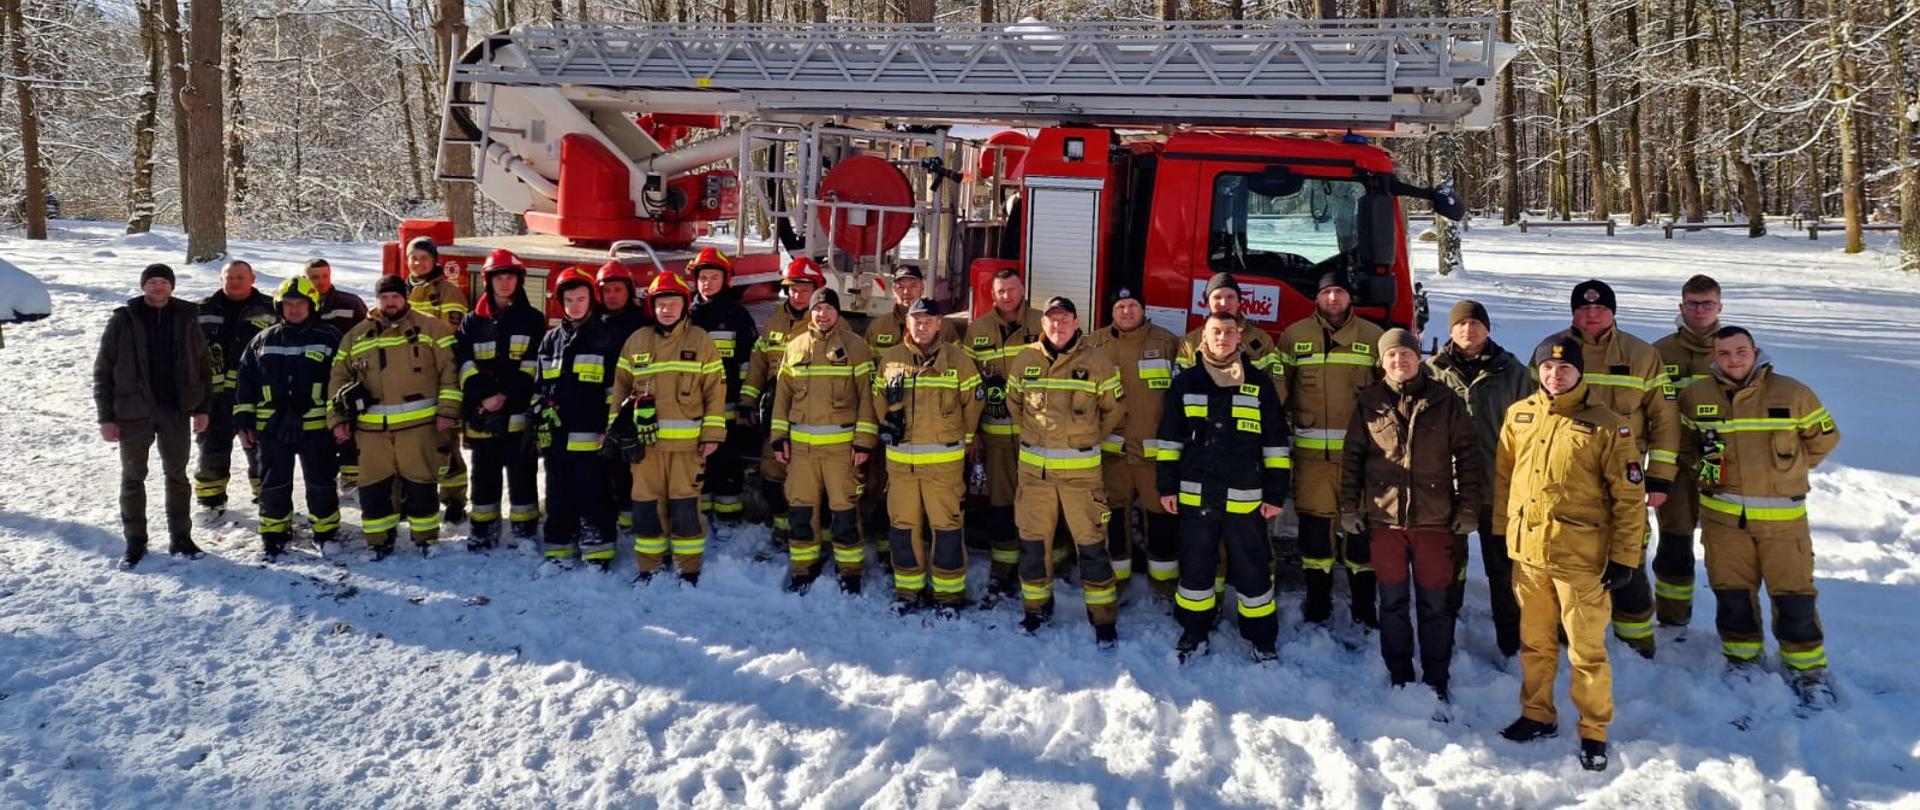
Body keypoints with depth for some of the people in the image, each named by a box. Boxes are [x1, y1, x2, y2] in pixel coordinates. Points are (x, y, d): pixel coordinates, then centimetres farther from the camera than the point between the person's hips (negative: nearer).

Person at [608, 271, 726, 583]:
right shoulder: (636, 341, 10)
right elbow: (621, 387, 15)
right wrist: (616, 428, 10)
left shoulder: (700, 340, 3)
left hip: (688, 441, -2)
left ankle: (689, 570, 9)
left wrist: (712, 434, -3)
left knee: (685, 506, -2)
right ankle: (649, 568, 18)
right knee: (645, 506, 7)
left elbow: (715, 390, 2)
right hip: (645, 440, 3)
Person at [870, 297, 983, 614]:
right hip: (899, 459, 3)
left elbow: (974, 401, 6)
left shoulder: (958, 359, -2)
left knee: (946, 525, -1)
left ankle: (949, 592, 10)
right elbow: (878, 397, 18)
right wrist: (886, 423, 9)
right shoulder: (890, 358, 5)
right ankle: (908, 588, 23)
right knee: (902, 524, 10)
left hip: (944, 460, -3)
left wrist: (960, 438, 11)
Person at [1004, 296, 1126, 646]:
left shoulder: (1097, 361, -4)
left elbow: (1114, 409, 5)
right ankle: (1036, 607, 28)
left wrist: (1088, 438, 8)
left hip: (1081, 468, -3)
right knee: (1032, 540, 10)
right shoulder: (1024, 360, 3)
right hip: (1033, 467, 3)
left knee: (1091, 542, -2)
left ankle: (1104, 618, 9)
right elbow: (1013, 403, 18)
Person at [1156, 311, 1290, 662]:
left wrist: (1275, 493, 0)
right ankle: (1194, 632, 24)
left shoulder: (1260, 384, 2)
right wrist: (1166, 485, 4)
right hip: (1195, 495, 1)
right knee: (1195, 566, 10)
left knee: (1252, 568, 6)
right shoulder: (1185, 383, 5)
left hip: (1245, 498, -1)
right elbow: (1170, 438, 9)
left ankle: (1261, 637, 20)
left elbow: (1276, 443, 3)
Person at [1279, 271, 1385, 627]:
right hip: (1311, 450, 0)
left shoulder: (1373, 337, 6)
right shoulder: (1294, 336, 6)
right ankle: (1317, 599, 17)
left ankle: (1363, 602, 15)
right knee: (1314, 522, 5)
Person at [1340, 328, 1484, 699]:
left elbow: (1468, 456, 3)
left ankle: (1436, 681, 17)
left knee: (1435, 605, 6)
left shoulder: (1446, 401, 1)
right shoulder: (1369, 403, 4)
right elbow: (1352, 457, 7)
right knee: (1392, 603, 9)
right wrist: (1349, 508, 3)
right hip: (1383, 518, 1)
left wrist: (1469, 508, -1)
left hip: (1435, 519, -1)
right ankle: (1399, 677, 21)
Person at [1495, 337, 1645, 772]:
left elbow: (1630, 496, -7)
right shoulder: (1519, 415, 4)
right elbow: (1503, 475, 13)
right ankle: (1537, 715, 34)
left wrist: (1625, 556, -8)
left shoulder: (1607, 425, -9)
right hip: (1526, 551, 4)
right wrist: (1501, 531, 14)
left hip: (1580, 557, -4)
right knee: (1535, 642, 18)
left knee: (1586, 650, 3)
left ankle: (1593, 732, 19)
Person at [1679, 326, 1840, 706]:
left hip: (1782, 516, -1)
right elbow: (1684, 439, 20)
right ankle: (1743, 660, 25)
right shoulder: (1696, 397, 1)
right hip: (1722, 515, 2)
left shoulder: (1793, 394, -3)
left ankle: (1807, 669, 14)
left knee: (1794, 595, -1)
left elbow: (1824, 437, 11)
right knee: (1731, 593, 7)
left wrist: (1788, 469, 8)